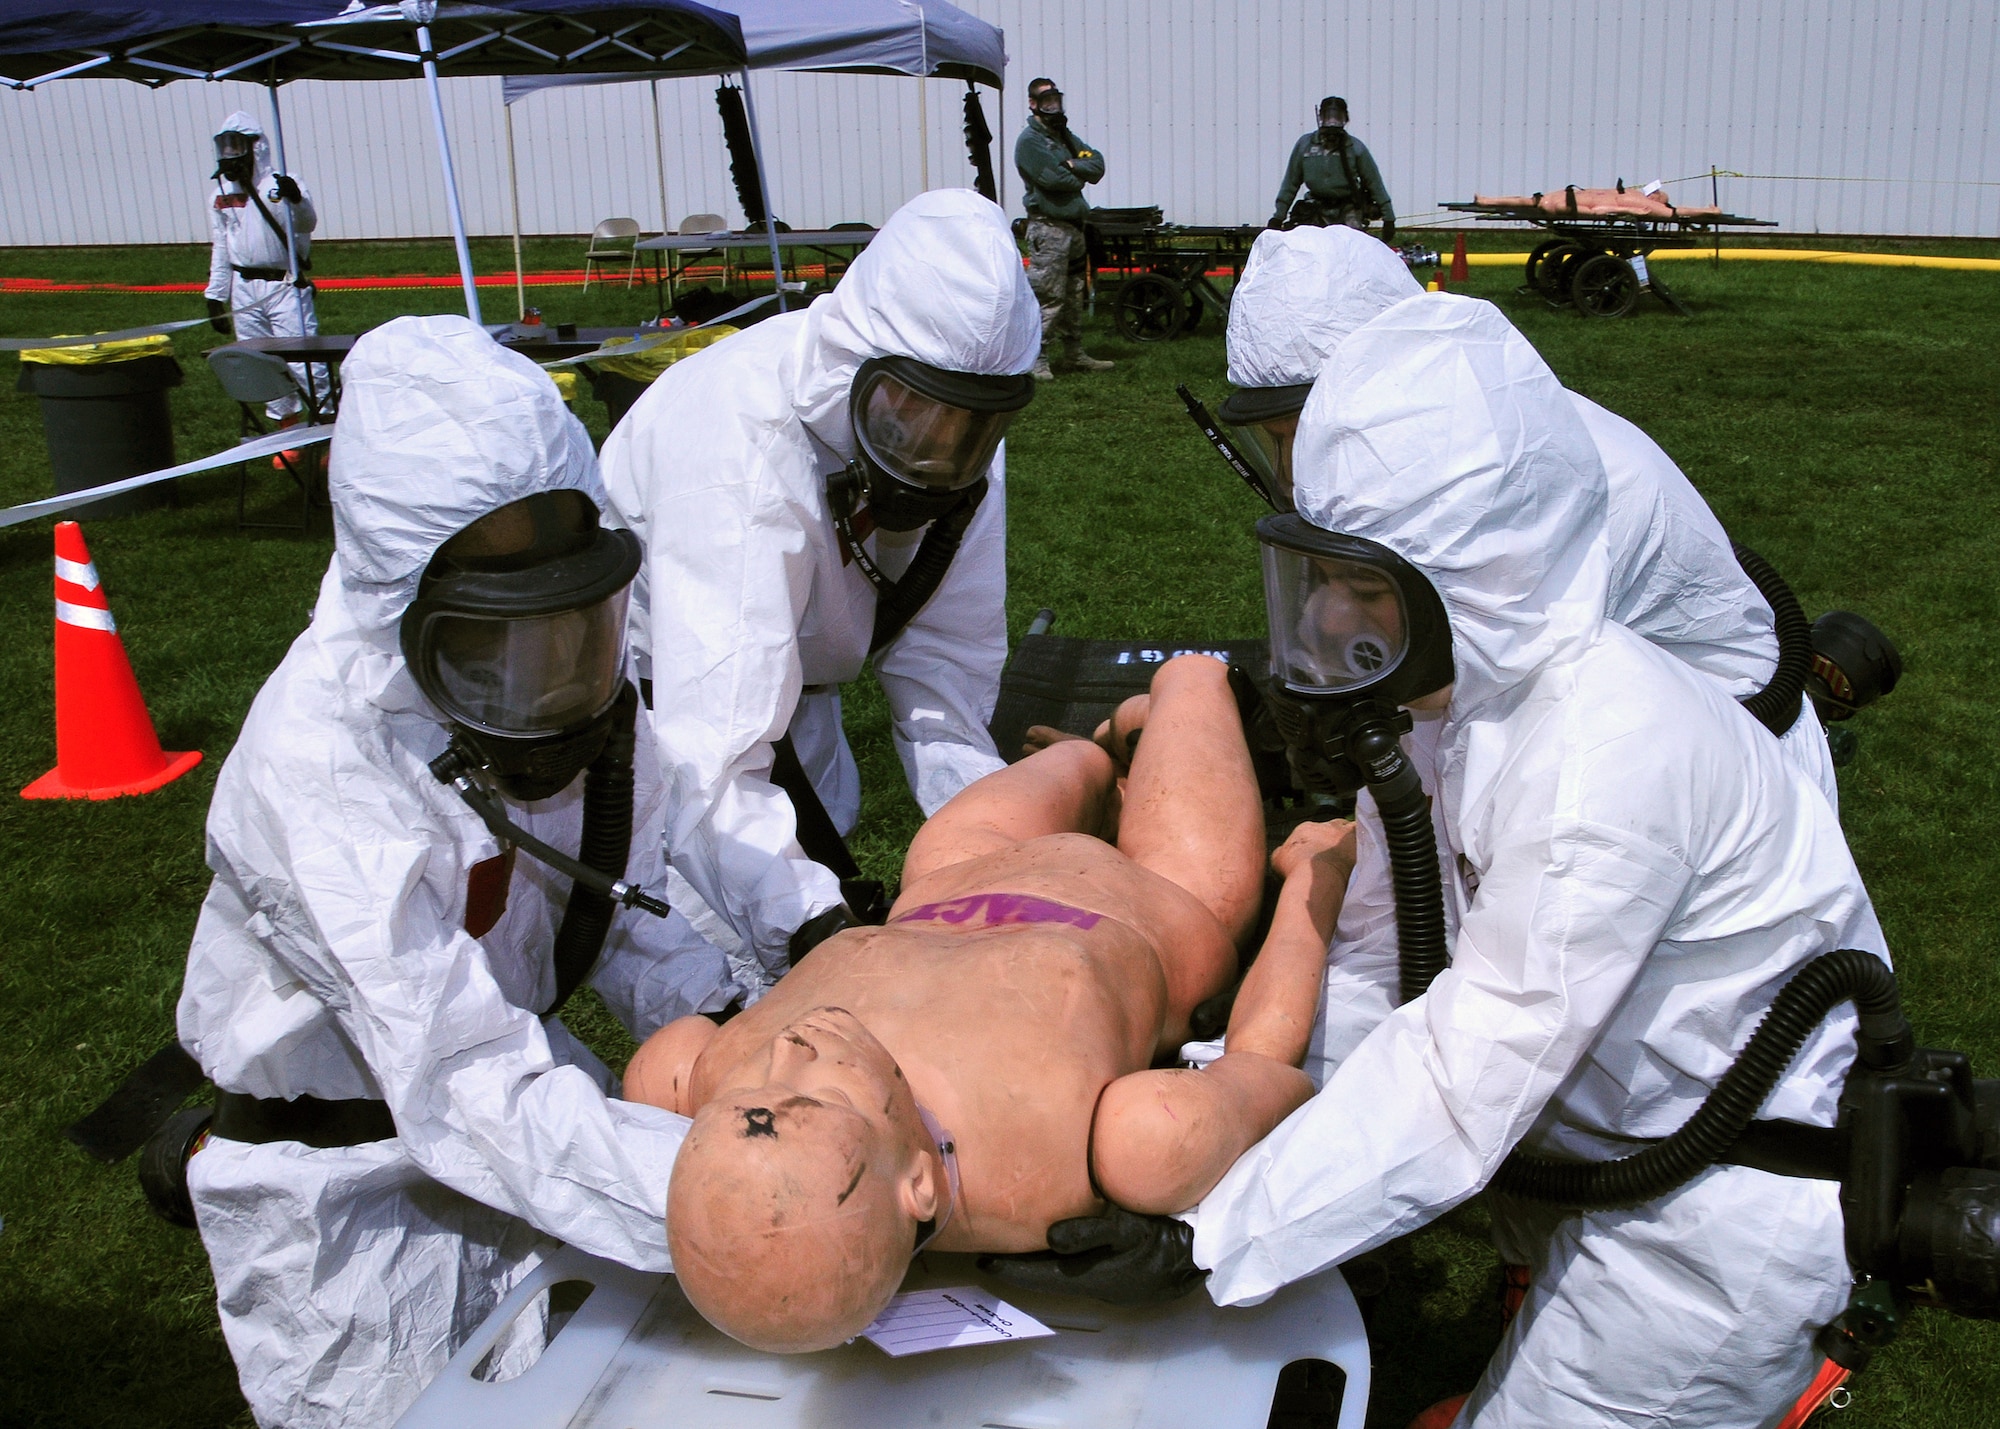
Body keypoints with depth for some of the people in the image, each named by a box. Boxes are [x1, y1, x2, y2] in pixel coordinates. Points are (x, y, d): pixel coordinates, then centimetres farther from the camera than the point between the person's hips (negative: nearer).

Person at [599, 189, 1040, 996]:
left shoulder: (956, 437, -17)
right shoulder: (742, 446, -39)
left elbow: (941, 659, -16)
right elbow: (712, 755, -46)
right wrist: (813, 922, -57)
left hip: (790, 681, 6)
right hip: (650, 703, -6)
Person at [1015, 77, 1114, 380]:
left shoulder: (1065, 135, 19)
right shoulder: (1029, 140, -7)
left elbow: (1097, 164, 8)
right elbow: (1054, 178, -19)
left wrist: (1073, 165, -9)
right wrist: (1080, 176, -1)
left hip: (1074, 226, 9)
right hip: (1048, 227, -9)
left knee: (1075, 295, 13)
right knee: (1048, 297, -11)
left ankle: (1074, 354, 21)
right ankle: (1037, 359, -8)